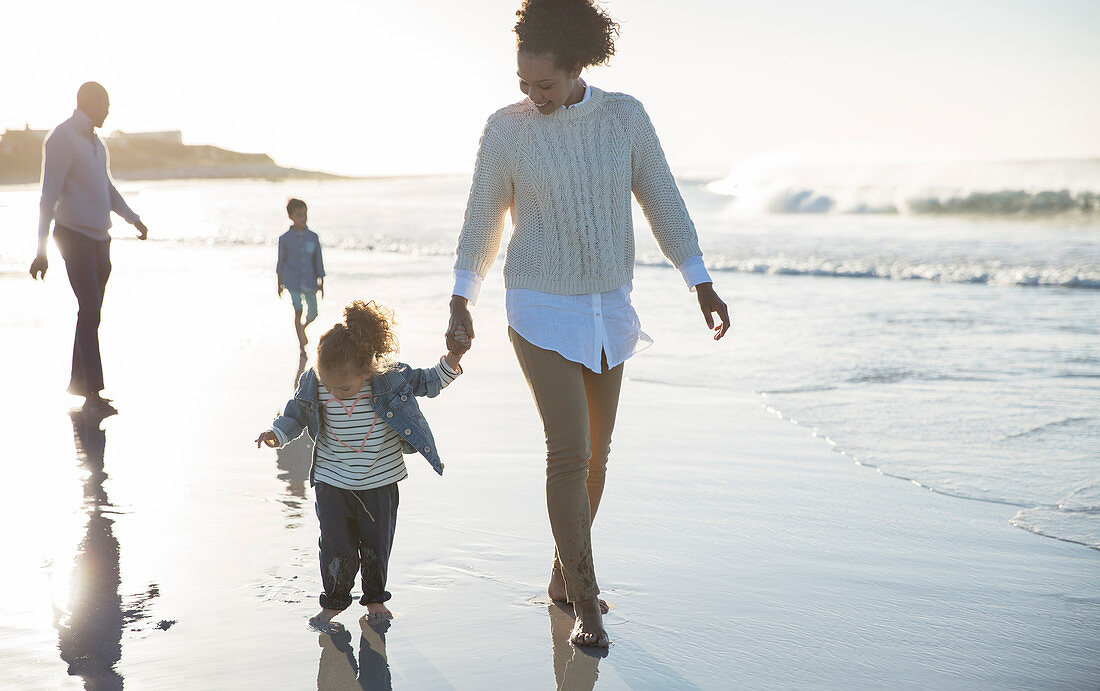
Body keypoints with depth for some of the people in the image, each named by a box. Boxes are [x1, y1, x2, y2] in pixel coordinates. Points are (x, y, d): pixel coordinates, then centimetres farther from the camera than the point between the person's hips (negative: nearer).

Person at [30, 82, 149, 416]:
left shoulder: (95, 141, 18)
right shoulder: (61, 140, -9)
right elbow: (48, 197, -14)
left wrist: (133, 219, 21)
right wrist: (42, 250, -18)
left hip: (100, 238, 9)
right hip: (75, 235, -8)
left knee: (91, 312, 10)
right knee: (89, 309, -15)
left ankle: (77, 382, 18)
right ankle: (93, 394, -16)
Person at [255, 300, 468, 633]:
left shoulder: (389, 377, -16)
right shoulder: (314, 384, -13)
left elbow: (426, 383, -1)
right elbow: (296, 413, 4)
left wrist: (451, 361, -14)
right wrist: (277, 434, -12)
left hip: (380, 481, 0)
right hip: (332, 482, 0)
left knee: (377, 543, 10)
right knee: (336, 545, -1)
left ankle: (375, 599, 30)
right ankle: (333, 603, 18)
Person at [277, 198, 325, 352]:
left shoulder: (313, 237, 0)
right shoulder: (285, 239, -5)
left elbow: (318, 261, 5)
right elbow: (281, 261, 5)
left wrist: (321, 283, 3)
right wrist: (279, 283, 9)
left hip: (309, 281, 3)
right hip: (292, 281, -3)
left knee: (313, 313, 7)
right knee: (298, 310, -10)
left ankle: (302, 328, 41)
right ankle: (301, 344, -1)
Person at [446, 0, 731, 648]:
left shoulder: (625, 116, -4)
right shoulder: (507, 127, -8)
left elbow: (663, 202, 0)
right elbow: (483, 219, 1)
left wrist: (703, 285, -1)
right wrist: (462, 302, 0)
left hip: (609, 307, 4)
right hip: (541, 309, -3)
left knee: (596, 449, 12)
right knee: (569, 451, -11)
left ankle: (564, 574, 31)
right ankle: (587, 604, 0)